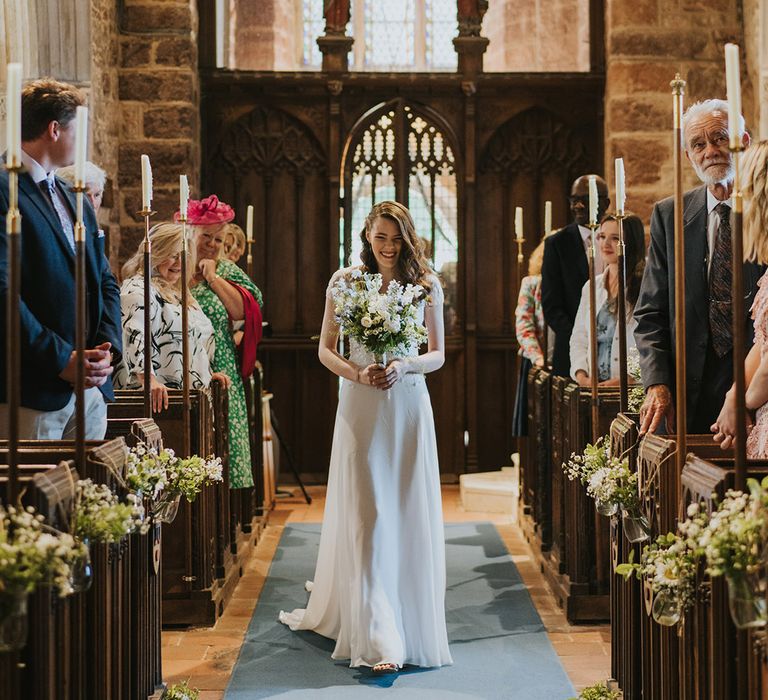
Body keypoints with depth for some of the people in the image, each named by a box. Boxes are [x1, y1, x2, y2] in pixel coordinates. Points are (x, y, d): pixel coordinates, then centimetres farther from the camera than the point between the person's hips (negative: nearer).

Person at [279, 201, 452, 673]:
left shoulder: (426, 285, 5)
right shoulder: (345, 281, 3)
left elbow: (438, 355, 7)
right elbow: (326, 349, 6)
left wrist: (403, 366, -13)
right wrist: (357, 373, -13)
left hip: (409, 408, 1)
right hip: (362, 409, -1)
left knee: (409, 515, 4)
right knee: (367, 516, -4)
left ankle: (411, 624, 21)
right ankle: (379, 638, -4)